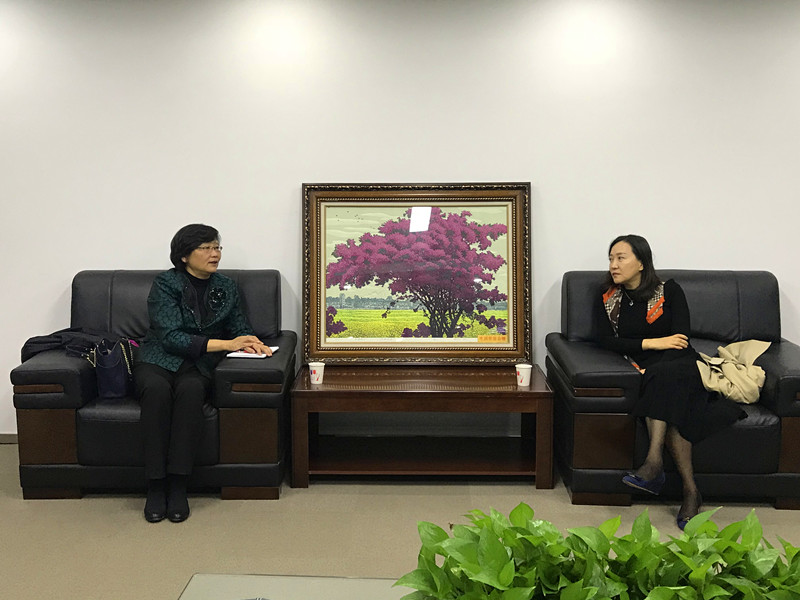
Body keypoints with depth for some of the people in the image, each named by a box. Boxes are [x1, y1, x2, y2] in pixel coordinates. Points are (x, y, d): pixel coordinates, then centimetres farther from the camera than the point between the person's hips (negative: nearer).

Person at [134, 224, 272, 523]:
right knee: (157, 389, -38)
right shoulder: (165, 283, -3)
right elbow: (170, 337, -14)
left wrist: (250, 342, -7)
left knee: (191, 389, -35)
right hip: (158, 361, -2)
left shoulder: (226, 287, 11)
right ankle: (156, 487, -30)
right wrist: (225, 344, -20)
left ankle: (178, 487, -33)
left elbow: (239, 327, 19)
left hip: (197, 367, 2)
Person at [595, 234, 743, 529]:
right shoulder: (607, 299, 11)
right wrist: (652, 343, -12)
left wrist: (652, 371, -18)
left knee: (663, 378, -37)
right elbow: (606, 339, -1)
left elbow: (680, 341, -5)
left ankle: (654, 462, -45)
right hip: (645, 373, 1)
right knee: (668, 402, -32)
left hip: (680, 367, -1)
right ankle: (690, 491, -36)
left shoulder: (669, 291, 4)